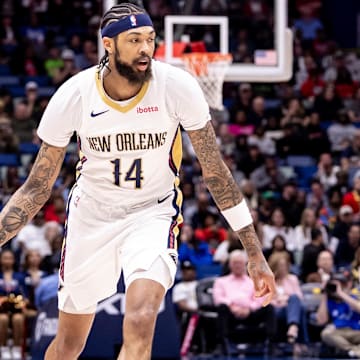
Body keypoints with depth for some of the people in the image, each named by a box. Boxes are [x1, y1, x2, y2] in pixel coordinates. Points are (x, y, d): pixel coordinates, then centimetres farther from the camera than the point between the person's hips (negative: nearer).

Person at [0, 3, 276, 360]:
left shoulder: (178, 86, -19)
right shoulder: (73, 95, -16)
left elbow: (215, 173, -10)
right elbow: (38, 186, -6)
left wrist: (255, 253, -11)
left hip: (153, 211, -1)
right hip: (90, 213, 2)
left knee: (139, 326, -27)